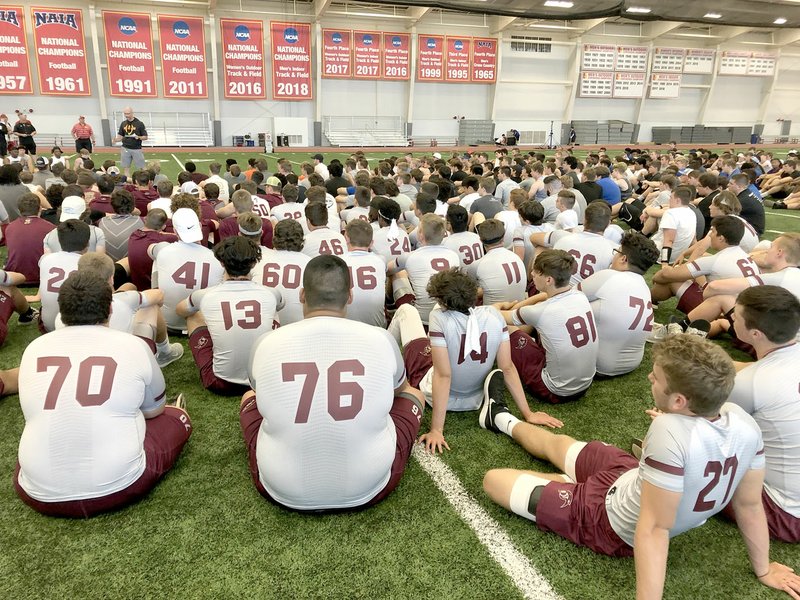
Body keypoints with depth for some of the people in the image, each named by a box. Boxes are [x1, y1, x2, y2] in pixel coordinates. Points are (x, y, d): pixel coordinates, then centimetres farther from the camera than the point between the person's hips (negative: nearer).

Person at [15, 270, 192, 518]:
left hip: (41, 495, 4)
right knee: (175, 417, 19)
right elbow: (154, 411, 13)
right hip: (116, 488, -3)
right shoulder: (133, 345, -5)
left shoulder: (34, 348, 4)